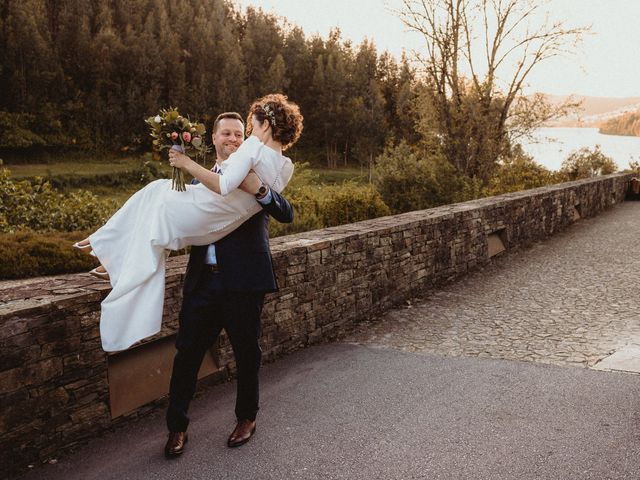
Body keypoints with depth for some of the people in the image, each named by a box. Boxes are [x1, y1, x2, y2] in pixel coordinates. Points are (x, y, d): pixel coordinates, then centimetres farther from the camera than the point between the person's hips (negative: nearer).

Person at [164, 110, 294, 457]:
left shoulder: (258, 174, 1)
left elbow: (286, 215, -13)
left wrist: (258, 190, -29)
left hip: (244, 281, -3)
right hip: (204, 280, 3)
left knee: (246, 353, 10)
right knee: (187, 352, 4)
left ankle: (246, 418, 31)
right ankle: (177, 426, 19)